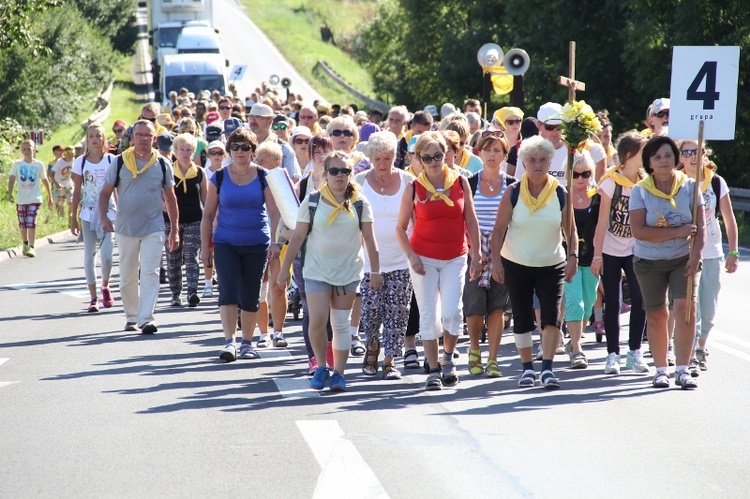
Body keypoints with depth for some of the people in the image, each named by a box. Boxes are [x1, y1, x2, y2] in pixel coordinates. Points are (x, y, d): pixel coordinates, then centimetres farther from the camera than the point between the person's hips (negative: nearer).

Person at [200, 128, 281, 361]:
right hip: (226, 244, 0)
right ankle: (229, 342, -16)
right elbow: (208, 214, 6)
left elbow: (274, 211, -2)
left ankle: (247, 342, 18)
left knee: (251, 296, 6)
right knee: (228, 291, -13)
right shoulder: (219, 178, 2)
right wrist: (204, 247, 3)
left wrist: (274, 241, -14)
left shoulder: (263, 177, 1)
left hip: (257, 245, 0)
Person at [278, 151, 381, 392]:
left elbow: (369, 238, 3)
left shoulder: (359, 203, 1)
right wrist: (285, 268, 2)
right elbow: (298, 236, 3)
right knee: (317, 322, -11)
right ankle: (320, 367, 9)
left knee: (341, 324, 4)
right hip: (317, 271, -1)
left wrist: (375, 271, 0)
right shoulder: (312, 202, -1)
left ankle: (338, 373, 11)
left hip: (348, 271, 1)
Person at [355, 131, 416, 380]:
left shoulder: (408, 181, 2)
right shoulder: (360, 181, 1)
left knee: (397, 312, -2)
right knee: (371, 309, -1)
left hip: (400, 260, 0)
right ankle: (372, 347, 27)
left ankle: (390, 360, 8)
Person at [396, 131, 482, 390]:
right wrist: (411, 256, -10)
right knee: (428, 315, -2)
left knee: (452, 312, -10)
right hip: (423, 258, -1)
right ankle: (433, 370, 8)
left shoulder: (460, 182, 1)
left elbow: (471, 221, 6)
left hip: (455, 258, 1)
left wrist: (476, 256, 3)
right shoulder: (413, 189, -3)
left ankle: (448, 359, 15)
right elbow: (400, 228, 2)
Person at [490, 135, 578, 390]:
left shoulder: (560, 193, -4)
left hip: (551, 265, 0)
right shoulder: (513, 193, -6)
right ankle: (527, 368, 19)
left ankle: (547, 369, -11)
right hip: (516, 265, 0)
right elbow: (499, 230, -3)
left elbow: (570, 229, 3)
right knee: (522, 318, 6)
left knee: (551, 316, -14)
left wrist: (573, 256, -10)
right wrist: (496, 262, -9)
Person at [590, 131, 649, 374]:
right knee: (612, 302, 2)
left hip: (635, 250, 3)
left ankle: (635, 352, 0)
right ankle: (612, 354, 9)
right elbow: (602, 221, -8)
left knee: (640, 298, -10)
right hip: (610, 251, -3)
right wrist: (597, 255, -10)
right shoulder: (611, 182, -9)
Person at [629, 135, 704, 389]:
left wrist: (695, 255, -20)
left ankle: (682, 370, -10)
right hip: (649, 262, 0)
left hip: (683, 259, 0)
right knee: (656, 314, 6)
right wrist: (677, 232, -18)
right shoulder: (640, 191, -5)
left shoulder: (689, 186, -2)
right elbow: (639, 231, -15)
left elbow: (700, 226, -4)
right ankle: (661, 370, 20)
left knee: (685, 306, -15)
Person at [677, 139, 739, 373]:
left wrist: (733, 252, 1)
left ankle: (701, 348, 30)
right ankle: (690, 356, -6)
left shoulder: (716, 182, 1)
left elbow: (729, 220, 6)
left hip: (712, 254, 3)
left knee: (709, 310, 10)